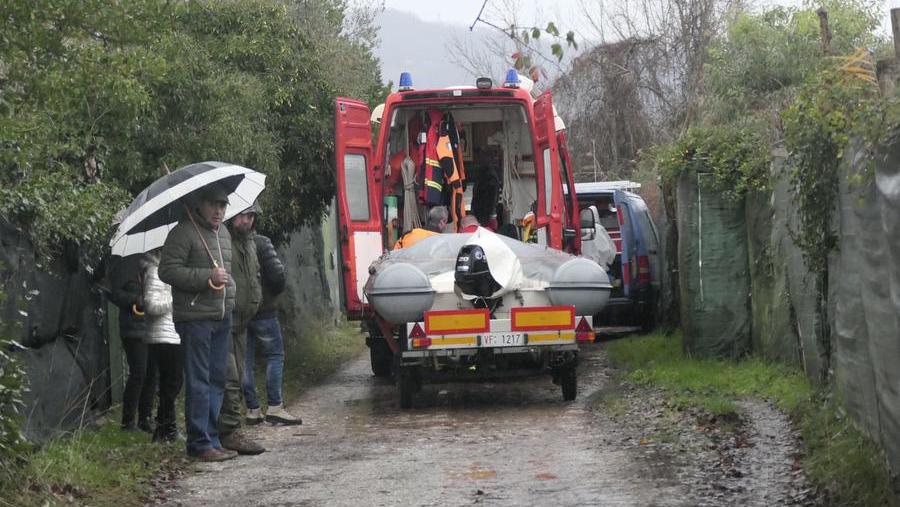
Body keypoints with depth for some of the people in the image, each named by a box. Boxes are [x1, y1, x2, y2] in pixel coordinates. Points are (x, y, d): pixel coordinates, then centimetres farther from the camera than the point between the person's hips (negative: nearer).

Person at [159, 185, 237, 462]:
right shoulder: (184, 233, -10)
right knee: (198, 383, -6)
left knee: (217, 380, 11)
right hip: (195, 317, -8)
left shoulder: (224, 233, 18)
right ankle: (200, 443, -2)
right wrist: (208, 277, -20)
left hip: (221, 318, 9)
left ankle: (212, 439, 19)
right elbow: (167, 270, -16)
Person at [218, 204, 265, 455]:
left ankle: (229, 430, 19)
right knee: (229, 377, -14)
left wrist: (254, 301, 21)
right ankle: (230, 431, -13)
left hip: (241, 322, 10)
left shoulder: (250, 243, 17)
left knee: (237, 378, 12)